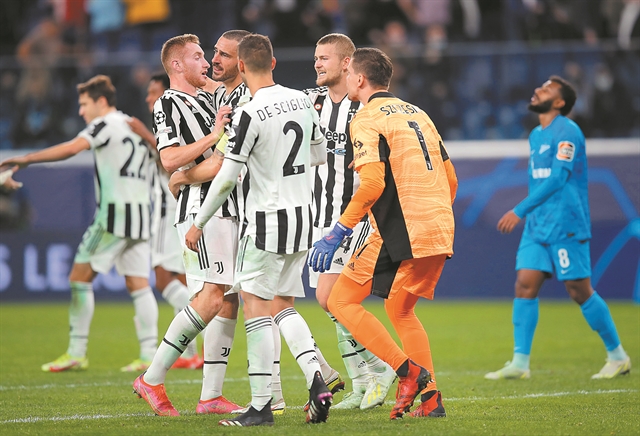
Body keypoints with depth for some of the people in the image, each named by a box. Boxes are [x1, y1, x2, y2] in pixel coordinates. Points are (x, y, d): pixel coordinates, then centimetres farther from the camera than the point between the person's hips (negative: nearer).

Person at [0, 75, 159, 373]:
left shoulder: (106, 124, -6)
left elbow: (71, 148, -20)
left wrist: (27, 159, -20)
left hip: (114, 214, -8)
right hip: (140, 213, 8)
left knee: (80, 278, -2)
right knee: (138, 284, 5)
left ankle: (76, 353, -3)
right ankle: (149, 354, -3)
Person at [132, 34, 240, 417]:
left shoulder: (207, 99, 21)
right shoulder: (168, 104, -5)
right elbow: (170, 159, -19)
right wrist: (214, 136, -18)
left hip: (229, 209, 9)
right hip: (201, 208, -9)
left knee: (230, 299, 4)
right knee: (212, 296, -17)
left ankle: (211, 396, 5)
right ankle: (152, 379, -11)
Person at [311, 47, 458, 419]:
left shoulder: (367, 119, -6)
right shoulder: (417, 114, 19)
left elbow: (373, 184, -19)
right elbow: (451, 180, 19)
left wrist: (337, 234, -16)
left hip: (399, 232, -8)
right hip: (439, 233, 8)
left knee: (342, 301, 1)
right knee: (400, 310, 23)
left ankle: (410, 372, -10)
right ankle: (432, 399, 15)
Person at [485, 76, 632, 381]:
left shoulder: (566, 132, -12)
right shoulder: (536, 136, 17)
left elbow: (557, 178, -20)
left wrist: (519, 211, -22)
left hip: (565, 226, -8)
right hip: (537, 226, 8)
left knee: (580, 292, -4)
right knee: (525, 285, -4)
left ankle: (618, 356, 10)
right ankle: (520, 363, -5)